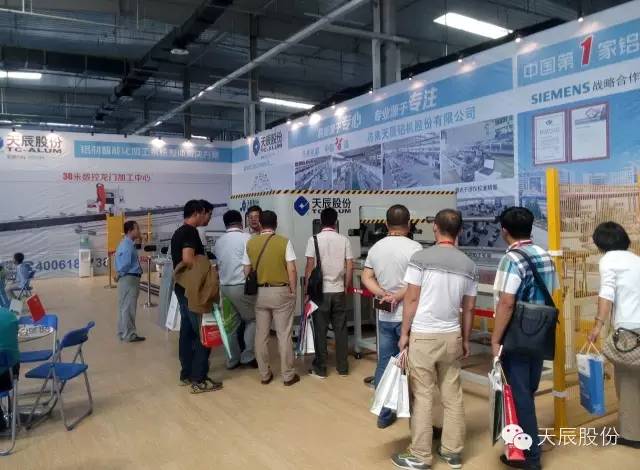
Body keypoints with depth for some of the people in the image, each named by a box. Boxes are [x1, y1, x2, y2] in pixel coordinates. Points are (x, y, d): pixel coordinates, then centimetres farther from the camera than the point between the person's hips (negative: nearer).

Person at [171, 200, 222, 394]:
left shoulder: (178, 233, 15)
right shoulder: (190, 232, -16)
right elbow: (188, 259, -27)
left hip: (181, 288, 10)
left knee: (187, 331, 14)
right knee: (203, 333, -4)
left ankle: (186, 374, 21)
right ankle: (199, 380, -1)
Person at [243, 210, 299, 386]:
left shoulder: (250, 243, 0)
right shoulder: (284, 242, -8)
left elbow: (246, 271, 4)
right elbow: (292, 270, -10)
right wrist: (293, 291, 0)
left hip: (259, 293, 3)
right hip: (281, 292, -3)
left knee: (261, 335, 11)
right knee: (284, 335, 5)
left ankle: (264, 375, 19)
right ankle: (288, 375, 12)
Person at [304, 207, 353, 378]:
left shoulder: (314, 239, -7)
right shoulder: (344, 240, 0)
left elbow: (310, 267, -9)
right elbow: (350, 268, 0)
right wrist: (346, 288, 12)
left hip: (320, 291, -2)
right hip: (339, 291, 2)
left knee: (320, 331, 6)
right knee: (341, 330, 11)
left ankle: (320, 369, 13)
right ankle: (343, 367, 18)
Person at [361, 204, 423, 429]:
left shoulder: (375, 248, 6)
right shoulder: (414, 248, -12)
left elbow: (366, 278, 5)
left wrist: (384, 295, -7)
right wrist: (398, 297, -11)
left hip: (384, 316, 5)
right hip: (407, 316, -5)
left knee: (384, 364, 12)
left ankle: (384, 414, 21)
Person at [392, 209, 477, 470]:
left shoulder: (421, 257, -9)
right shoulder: (469, 265, 4)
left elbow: (411, 300, -9)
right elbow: (469, 308, 9)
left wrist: (404, 334, 0)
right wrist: (465, 340, 19)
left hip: (423, 336, -4)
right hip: (452, 336, 5)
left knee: (422, 396, 2)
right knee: (453, 395, 13)